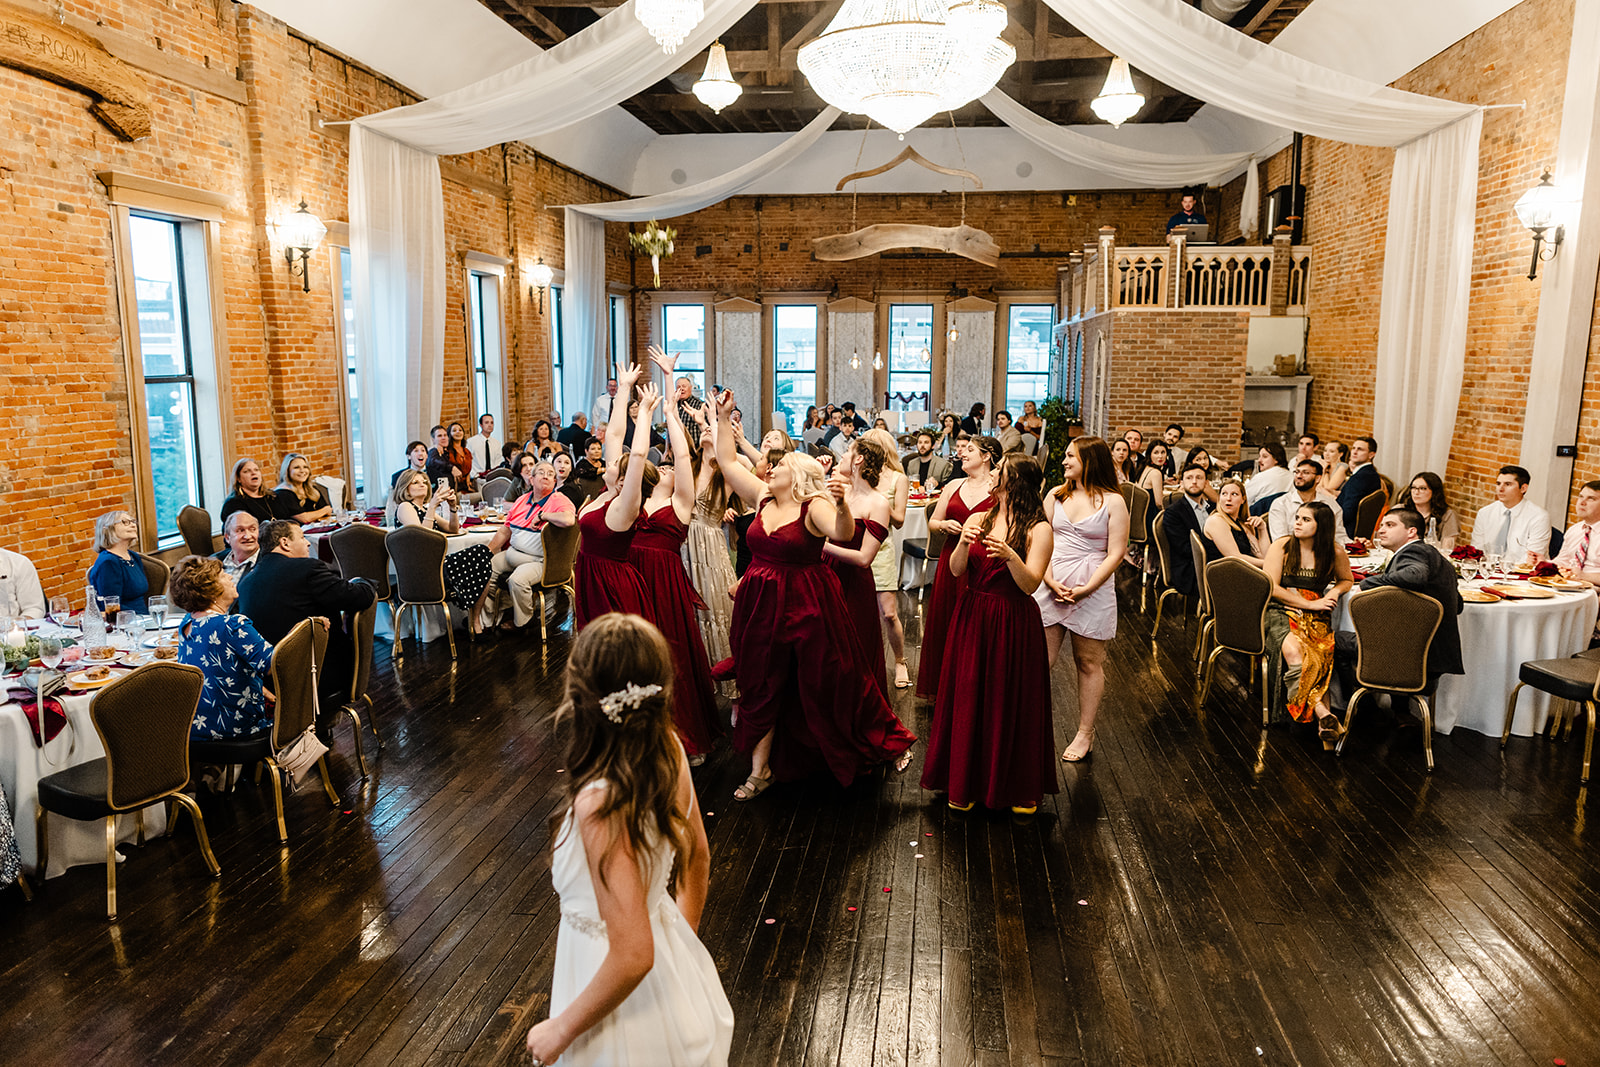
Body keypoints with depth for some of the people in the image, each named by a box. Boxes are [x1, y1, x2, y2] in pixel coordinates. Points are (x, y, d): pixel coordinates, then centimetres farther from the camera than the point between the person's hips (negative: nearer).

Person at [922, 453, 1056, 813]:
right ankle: (966, 783, 24)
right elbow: (956, 571, 0)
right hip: (973, 618, 4)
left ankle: (1020, 787, 23)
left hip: (1013, 624, -4)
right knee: (968, 697, 9)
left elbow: (1030, 584, -14)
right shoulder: (978, 520, 6)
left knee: (1011, 701, 4)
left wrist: (1010, 556, -31)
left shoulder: (1038, 529, -7)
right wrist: (963, 544, -19)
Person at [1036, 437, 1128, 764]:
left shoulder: (1112, 502, -2)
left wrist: (1087, 588, -15)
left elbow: (1115, 553, -6)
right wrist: (1050, 580, -9)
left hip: (1092, 590, -3)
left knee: (1088, 663, 8)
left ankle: (1085, 735, 18)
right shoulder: (1055, 495, 10)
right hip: (1050, 586, 3)